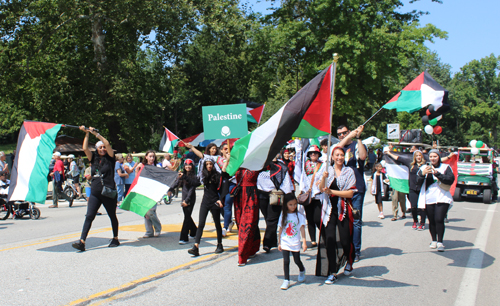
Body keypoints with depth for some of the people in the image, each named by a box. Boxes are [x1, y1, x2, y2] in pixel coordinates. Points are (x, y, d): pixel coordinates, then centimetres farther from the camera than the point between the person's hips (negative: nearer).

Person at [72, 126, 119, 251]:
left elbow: (108, 144, -12)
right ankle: (82, 242, -12)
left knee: (112, 216, 11)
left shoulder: (110, 158, 1)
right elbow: (85, 148, 0)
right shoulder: (94, 159, 10)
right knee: (89, 216, -7)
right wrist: (87, 133, -1)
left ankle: (115, 239, 27)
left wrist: (96, 133, -10)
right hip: (95, 193, 3)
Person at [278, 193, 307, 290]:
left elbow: (302, 229, -8)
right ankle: (286, 280, 3)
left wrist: (304, 242, -15)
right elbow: (280, 229, 6)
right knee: (286, 261, -5)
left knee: (297, 260, 9)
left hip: (295, 243, -1)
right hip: (285, 243, 1)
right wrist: (279, 243, 8)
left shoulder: (299, 216, -6)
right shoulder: (283, 215, 0)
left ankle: (302, 271, 41)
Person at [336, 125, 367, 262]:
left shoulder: (357, 145, 7)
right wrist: (350, 136, -14)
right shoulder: (337, 146, 15)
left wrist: (358, 137, -14)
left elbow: (363, 156, -14)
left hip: (356, 189, -2)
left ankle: (355, 251, 8)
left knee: (356, 221, -1)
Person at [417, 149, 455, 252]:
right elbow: (418, 181, 3)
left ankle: (440, 242, -6)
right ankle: (434, 240, 20)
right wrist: (423, 174, -17)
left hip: (442, 198, -2)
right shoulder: (424, 168, 12)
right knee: (432, 221, 6)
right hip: (428, 199, 3)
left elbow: (451, 180, -9)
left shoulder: (445, 167, 5)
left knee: (439, 220, -11)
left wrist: (437, 173, -18)